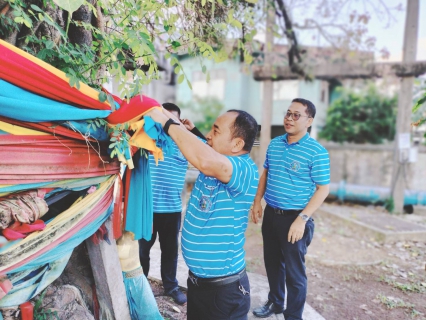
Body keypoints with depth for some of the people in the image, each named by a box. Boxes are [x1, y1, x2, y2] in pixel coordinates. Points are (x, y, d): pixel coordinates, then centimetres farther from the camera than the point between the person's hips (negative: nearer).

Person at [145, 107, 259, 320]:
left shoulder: (245, 170, -26)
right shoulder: (214, 161, 1)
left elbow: (206, 161, -45)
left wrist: (168, 124, -33)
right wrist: (158, 110, -10)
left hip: (224, 288, -8)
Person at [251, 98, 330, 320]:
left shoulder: (317, 152, -13)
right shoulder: (274, 144, 4)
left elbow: (323, 189, -13)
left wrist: (302, 219, -20)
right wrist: (257, 202, 10)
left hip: (294, 217, -6)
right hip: (271, 214, 6)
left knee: (294, 271, 6)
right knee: (272, 262, 20)